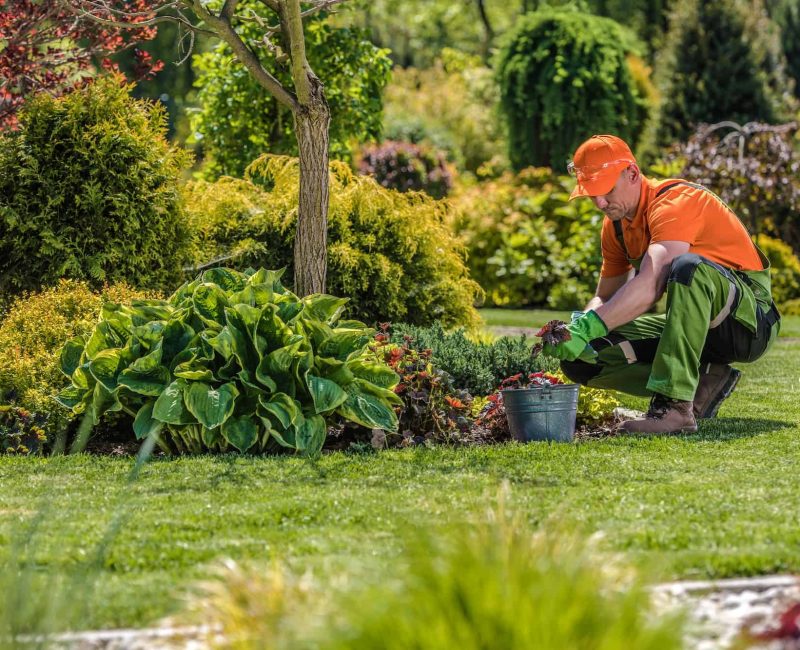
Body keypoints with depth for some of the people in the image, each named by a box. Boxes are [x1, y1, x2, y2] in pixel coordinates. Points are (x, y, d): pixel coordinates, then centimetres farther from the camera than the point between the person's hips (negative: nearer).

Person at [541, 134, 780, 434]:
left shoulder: (675, 202, -21)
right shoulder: (617, 224, 7)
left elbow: (649, 287, -36)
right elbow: (604, 297, 13)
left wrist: (587, 328, -41)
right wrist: (577, 328, -10)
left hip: (748, 318, -8)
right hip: (699, 324, 8)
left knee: (688, 266, -41)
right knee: (583, 357, -5)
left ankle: (675, 405, -42)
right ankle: (701, 383, -4)